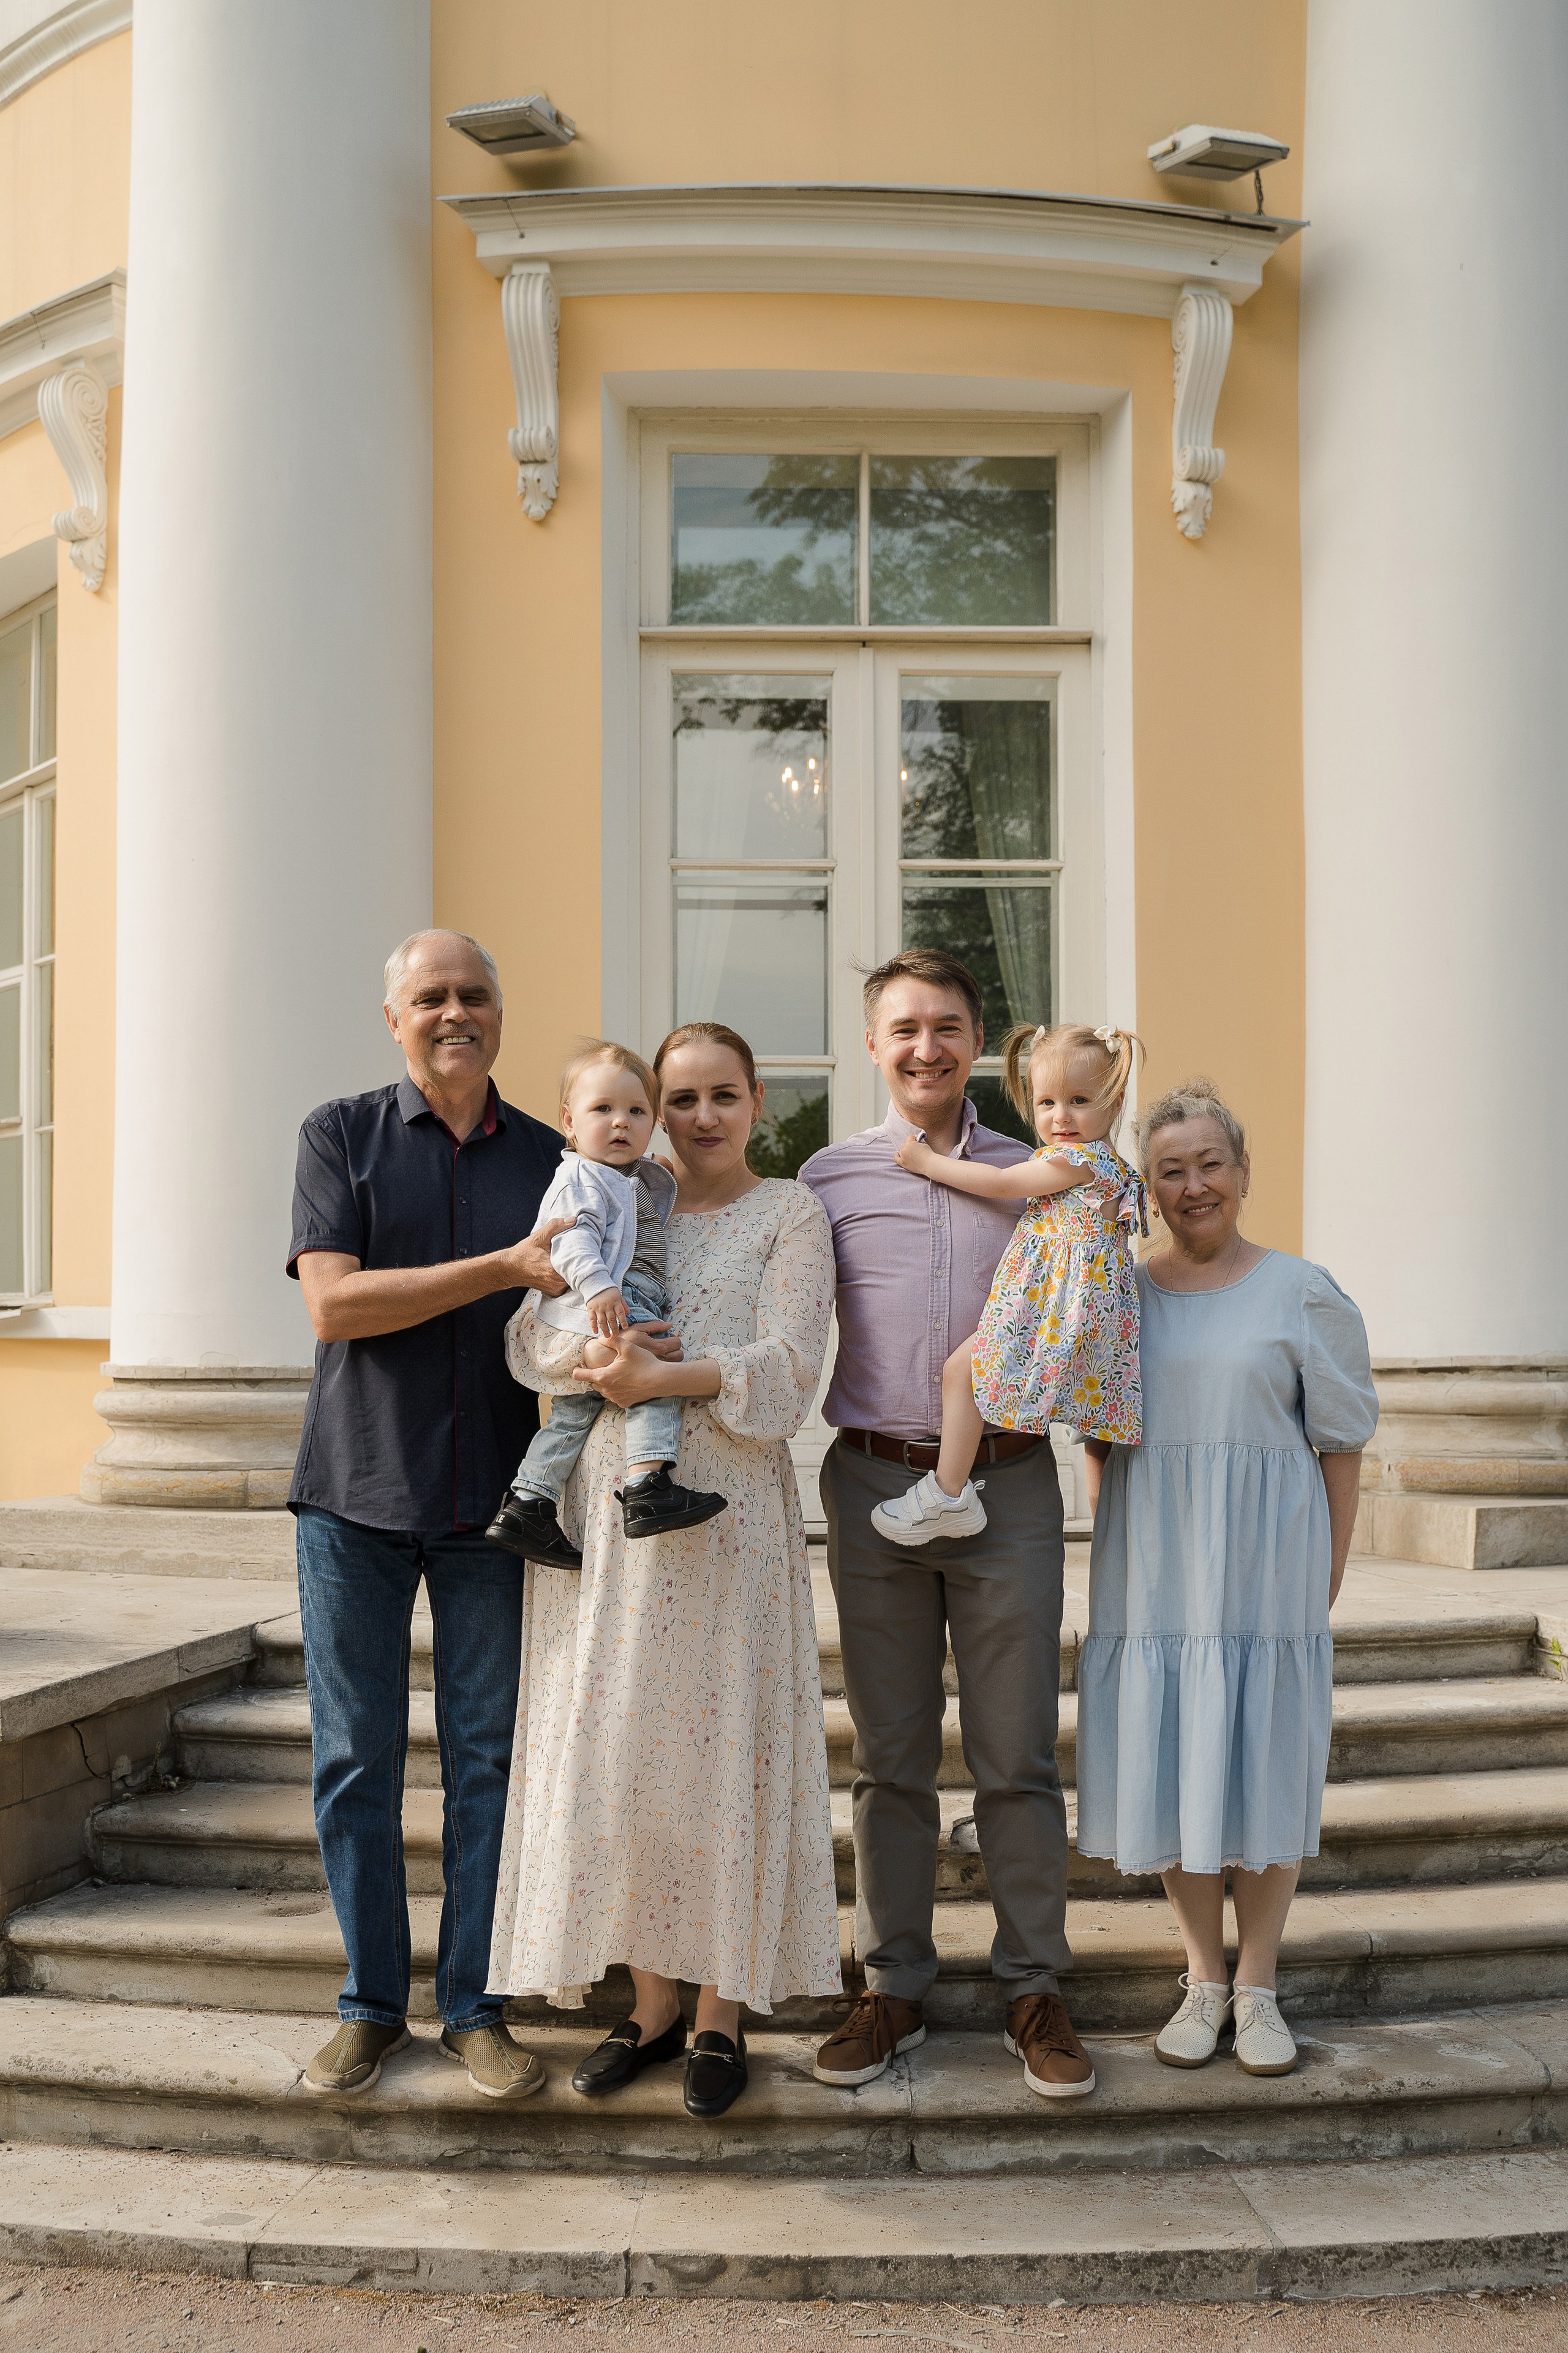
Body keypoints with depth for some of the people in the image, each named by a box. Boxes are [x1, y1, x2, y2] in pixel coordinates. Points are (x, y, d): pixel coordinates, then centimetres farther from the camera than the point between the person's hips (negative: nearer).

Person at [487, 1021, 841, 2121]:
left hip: (724, 1506, -3)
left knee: (718, 1751, 0)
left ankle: (721, 2015, 13)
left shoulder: (790, 1214, 4)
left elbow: (787, 1367, -8)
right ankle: (651, 2005, 19)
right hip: (606, 1507, 4)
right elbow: (533, 1337, 7)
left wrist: (663, 1379, -19)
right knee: (613, 1751, 5)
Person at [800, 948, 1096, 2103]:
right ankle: (893, 1987, 21)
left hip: (1008, 1484, 0)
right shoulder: (830, 1177, 5)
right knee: (891, 1756, 9)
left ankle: (1036, 1988, 18)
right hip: (875, 1482, 0)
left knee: (1019, 1756, 5)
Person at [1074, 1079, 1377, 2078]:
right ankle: (1205, 1977, 24)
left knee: (1263, 1765, 4)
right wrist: (1117, 1570, 6)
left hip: (1266, 1569, -2)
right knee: (1168, 1765, 6)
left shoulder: (1305, 1296, -1)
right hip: (1153, 1571, 2)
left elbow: (1343, 1448, -1)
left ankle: (1258, 1983, 21)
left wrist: (1326, 1589, -5)